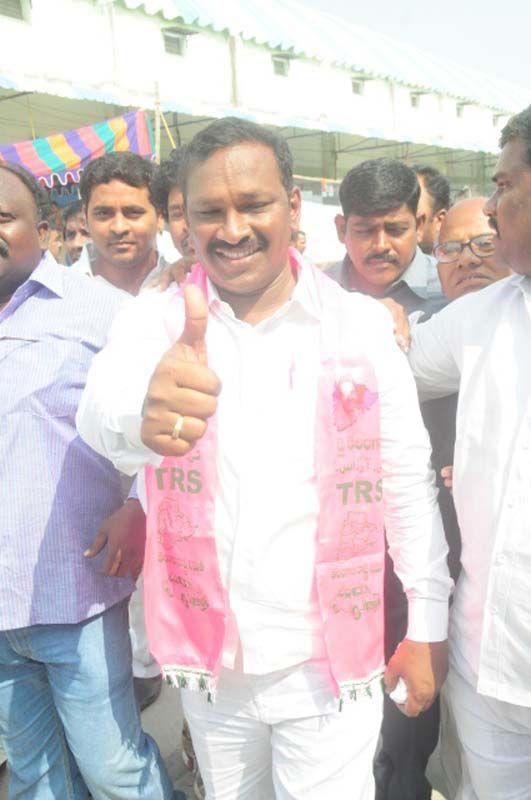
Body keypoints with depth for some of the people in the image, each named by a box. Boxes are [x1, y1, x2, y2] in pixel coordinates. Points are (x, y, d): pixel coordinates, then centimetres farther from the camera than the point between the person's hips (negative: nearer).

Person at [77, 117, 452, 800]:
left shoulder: (361, 324, -5)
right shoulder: (155, 319, -5)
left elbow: (408, 479, -2)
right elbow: (100, 407, -25)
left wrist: (429, 624, -1)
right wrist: (139, 414, -49)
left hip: (331, 666, -1)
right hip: (211, 664, 2)